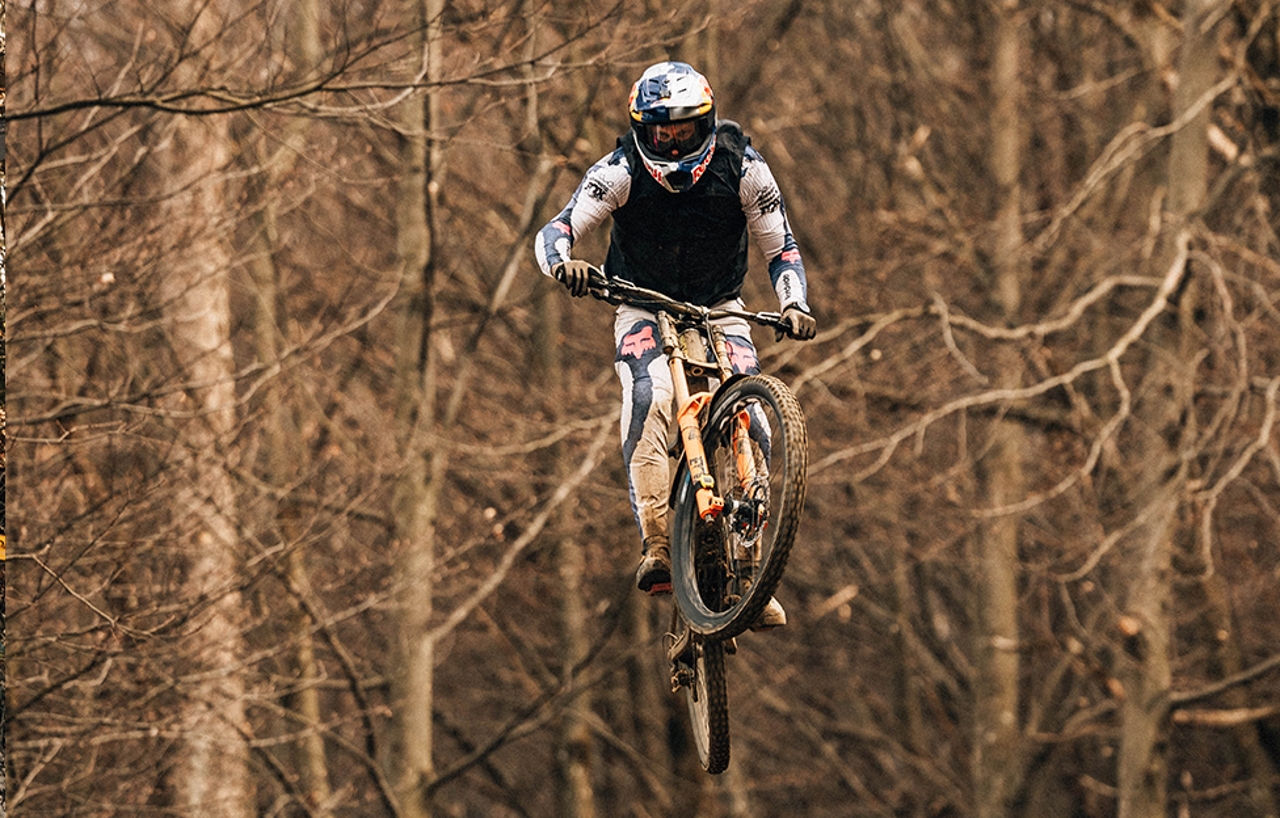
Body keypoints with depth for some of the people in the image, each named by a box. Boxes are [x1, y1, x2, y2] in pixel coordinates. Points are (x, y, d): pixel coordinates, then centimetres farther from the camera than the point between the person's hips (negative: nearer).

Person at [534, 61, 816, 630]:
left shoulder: (741, 168, -15)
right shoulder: (621, 171, -18)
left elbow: (781, 249, -7)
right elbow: (554, 232, -23)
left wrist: (794, 305, -26)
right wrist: (564, 263, -46)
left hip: (719, 310, 2)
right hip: (644, 308, -1)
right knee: (650, 401, -31)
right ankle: (657, 546, -38)